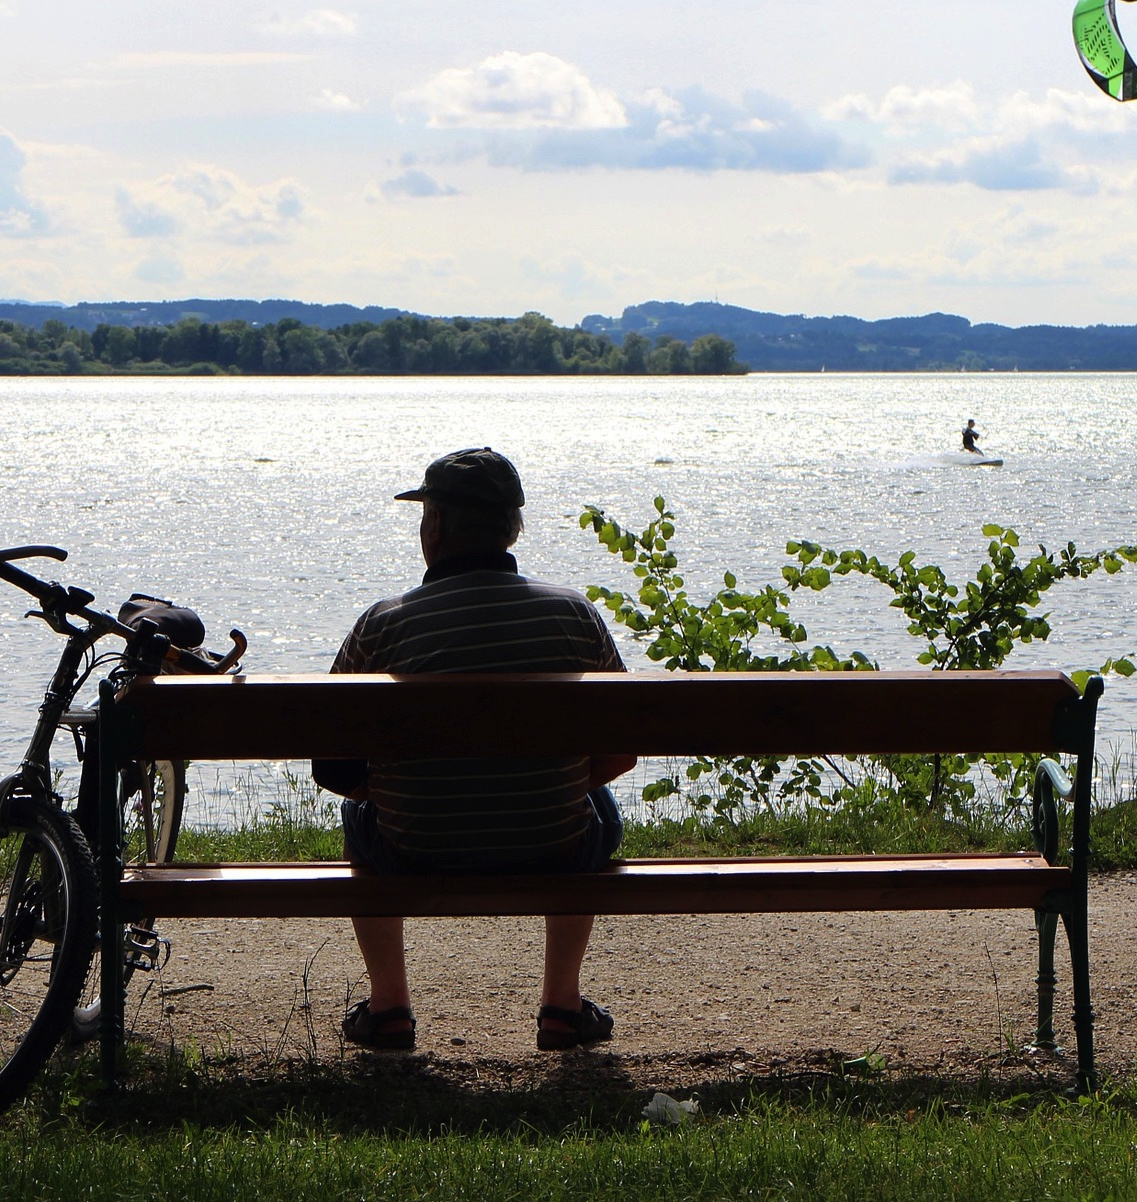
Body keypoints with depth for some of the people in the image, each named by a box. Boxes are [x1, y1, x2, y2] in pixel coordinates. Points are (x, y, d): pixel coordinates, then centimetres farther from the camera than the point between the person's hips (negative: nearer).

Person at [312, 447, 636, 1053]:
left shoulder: (382, 626, -11)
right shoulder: (575, 615, -6)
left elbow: (333, 769, -6)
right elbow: (621, 752, 0)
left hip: (415, 863, 0)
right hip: (555, 860, 1)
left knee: (359, 815, 35)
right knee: (600, 808, 37)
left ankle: (388, 1003, 36)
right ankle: (563, 1003, 35)